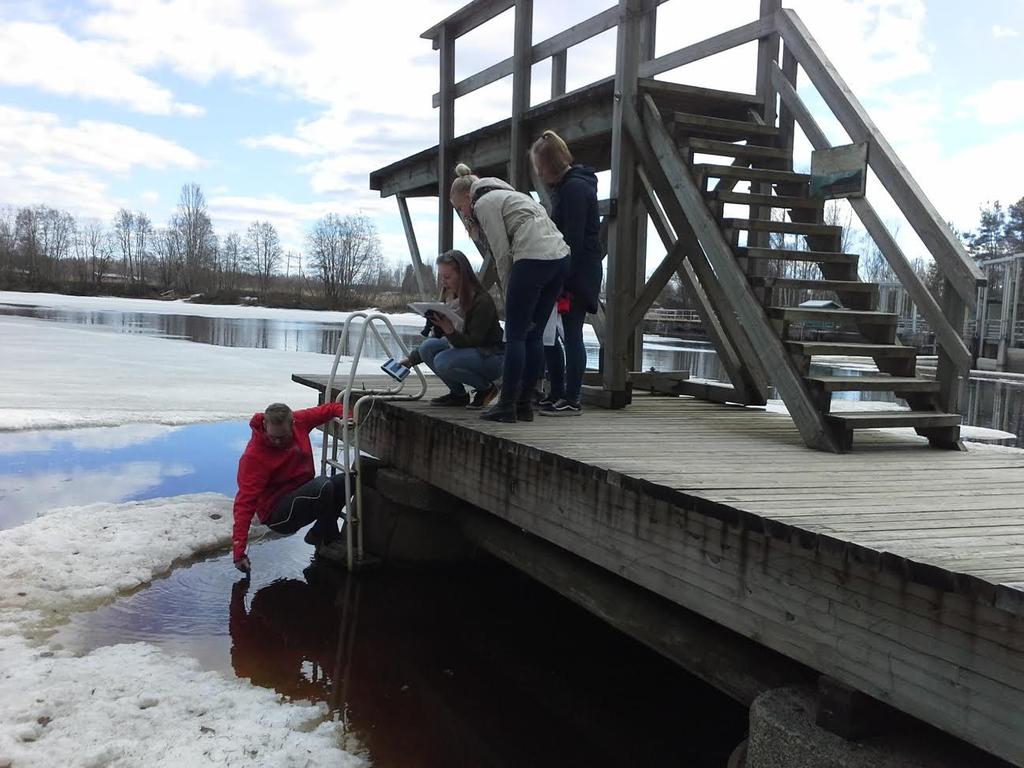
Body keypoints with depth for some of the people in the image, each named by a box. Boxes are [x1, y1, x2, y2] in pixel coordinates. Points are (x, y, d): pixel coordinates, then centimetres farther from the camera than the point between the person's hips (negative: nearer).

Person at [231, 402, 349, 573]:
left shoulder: (299, 421, -7)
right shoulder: (253, 456, -23)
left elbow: (327, 409, 12)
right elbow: (244, 503, -25)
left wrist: (344, 414, -10)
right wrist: (239, 551, -29)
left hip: (304, 498, 8)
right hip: (277, 516, -8)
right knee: (323, 485, -31)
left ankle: (317, 534, 7)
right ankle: (329, 543, -9)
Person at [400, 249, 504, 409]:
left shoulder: (482, 301, -20)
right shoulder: (453, 300, 4)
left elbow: (474, 342, -23)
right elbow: (438, 336, 11)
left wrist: (450, 331, -40)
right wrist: (411, 359, 5)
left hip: (492, 357, -8)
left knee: (443, 362, -30)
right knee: (428, 347, -14)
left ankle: (487, 388, -7)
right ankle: (459, 394, 1)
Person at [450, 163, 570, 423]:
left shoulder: (484, 203, 3)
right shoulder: (507, 195, 31)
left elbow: (502, 254, -4)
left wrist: (509, 292, 3)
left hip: (533, 259, -9)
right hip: (560, 257, 9)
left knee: (515, 336, -2)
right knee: (534, 335, 11)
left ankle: (507, 406, 1)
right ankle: (525, 404, 14)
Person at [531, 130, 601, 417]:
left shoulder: (575, 188, -12)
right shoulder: (564, 187, 18)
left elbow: (573, 239, -19)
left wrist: (562, 281, -22)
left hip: (577, 275, -10)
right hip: (564, 273, 10)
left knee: (571, 335, -6)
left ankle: (571, 400, -1)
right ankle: (557, 395, 18)